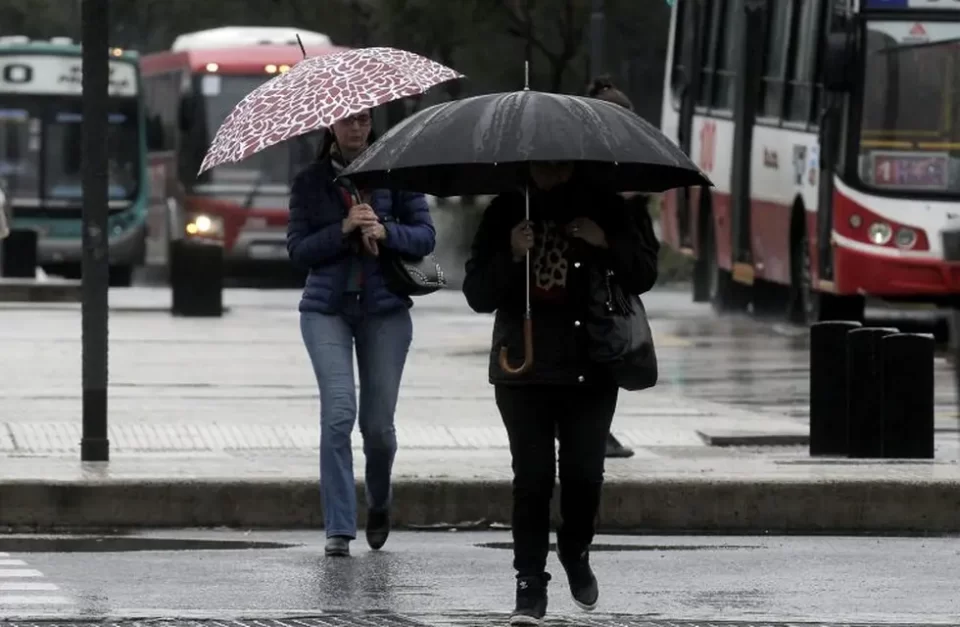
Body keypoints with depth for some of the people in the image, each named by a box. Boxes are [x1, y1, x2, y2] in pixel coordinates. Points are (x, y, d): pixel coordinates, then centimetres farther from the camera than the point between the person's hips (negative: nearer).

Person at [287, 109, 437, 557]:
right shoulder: (310, 182, 5)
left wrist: (385, 231, -16)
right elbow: (298, 249, -1)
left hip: (385, 309, 1)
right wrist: (343, 229, -16)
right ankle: (338, 529, -11)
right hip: (327, 310, -1)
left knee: (378, 424, 2)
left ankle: (379, 503, 33)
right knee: (339, 411, -16)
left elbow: (425, 236, 2)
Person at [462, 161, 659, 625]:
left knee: (584, 472, -2)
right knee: (532, 477, -4)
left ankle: (576, 554, 27)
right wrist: (511, 257, -16)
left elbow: (644, 275, 4)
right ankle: (530, 585, -1)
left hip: (590, 368, 0)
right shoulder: (505, 213, 4)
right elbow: (477, 294, 1)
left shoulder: (603, 208, 4)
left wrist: (607, 244, -14)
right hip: (523, 369, 0)